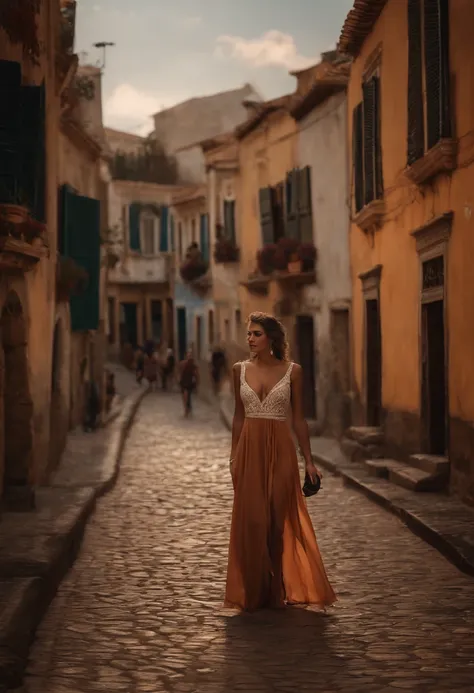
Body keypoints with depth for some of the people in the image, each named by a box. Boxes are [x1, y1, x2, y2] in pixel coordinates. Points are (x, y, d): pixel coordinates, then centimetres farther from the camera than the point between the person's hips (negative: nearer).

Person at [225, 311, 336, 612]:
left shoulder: (292, 371, -1)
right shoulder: (241, 370, 5)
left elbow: (299, 418, 1)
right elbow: (239, 416, 11)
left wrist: (309, 461, 0)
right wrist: (234, 456, 9)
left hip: (280, 450, -2)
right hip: (250, 450, 2)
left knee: (280, 519, 3)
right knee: (250, 520, 2)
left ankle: (279, 591, 17)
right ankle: (253, 592, 14)